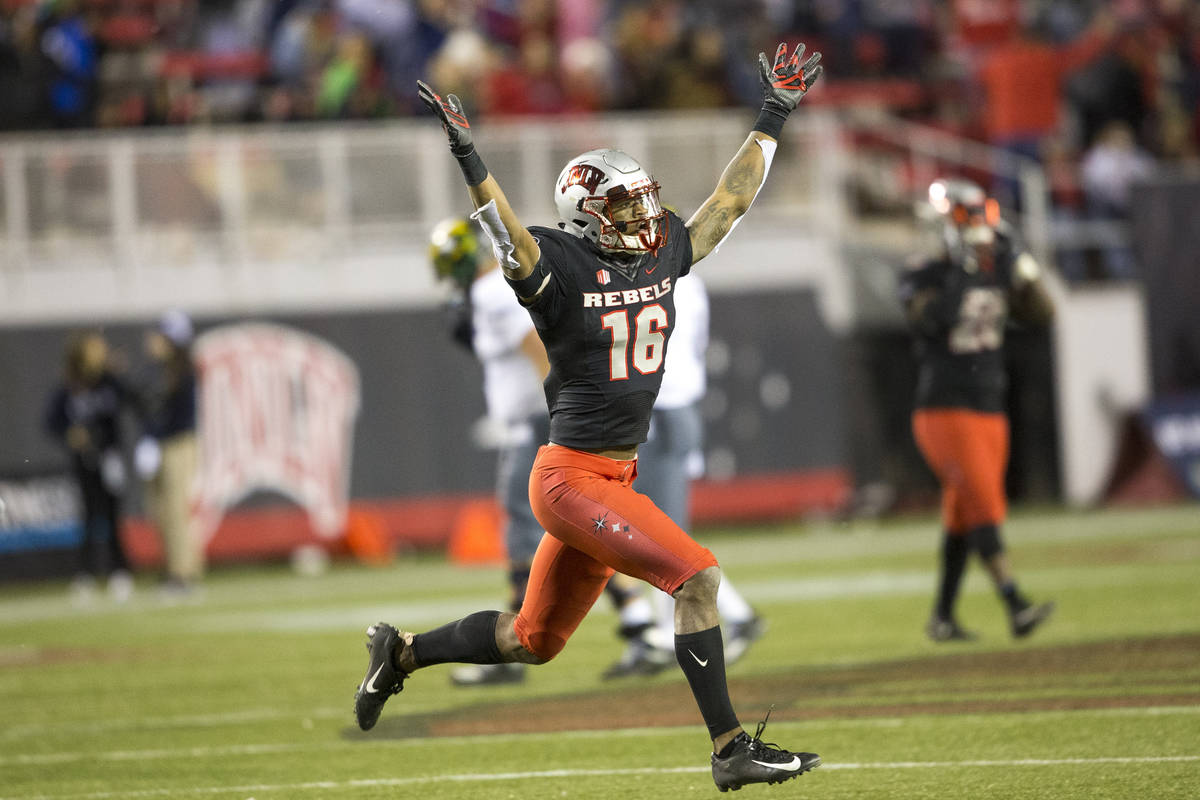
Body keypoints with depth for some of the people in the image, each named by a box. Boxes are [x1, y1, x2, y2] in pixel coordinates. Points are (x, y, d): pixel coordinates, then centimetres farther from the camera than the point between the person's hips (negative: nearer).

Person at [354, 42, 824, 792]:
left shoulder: (663, 256, 8)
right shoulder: (560, 268, -12)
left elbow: (732, 198, 15)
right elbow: (508, 232, -29)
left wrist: (774, 117, 16)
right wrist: (469, 158, -44)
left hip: (615, 478, 8)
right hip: (572, 478, -8)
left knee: (533, 641, 16)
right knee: (698, 576, -18)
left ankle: (402, 651, 36)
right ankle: (731, 749, -13)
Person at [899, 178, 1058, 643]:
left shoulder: (995, 274, 9)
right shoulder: (924, 278, -9)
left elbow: (1041, 312, 3)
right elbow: (930, 320, -28)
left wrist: (1020, 266, -8)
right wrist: (957, 277, -30)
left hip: (989, 413, 7)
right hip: (945, 411, -7)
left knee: (963, 520, 10)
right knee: (983, 505, -17)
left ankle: (942, 617, 19)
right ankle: (1016, 607, -26)